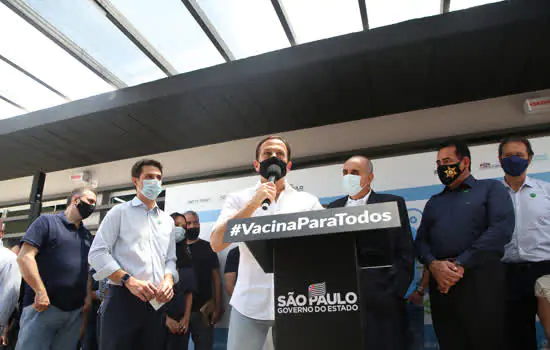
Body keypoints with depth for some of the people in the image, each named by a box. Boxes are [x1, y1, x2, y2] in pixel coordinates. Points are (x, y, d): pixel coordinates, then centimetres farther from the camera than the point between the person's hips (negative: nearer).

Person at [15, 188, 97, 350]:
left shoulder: (87, 235, 18)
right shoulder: (47, 221, 1)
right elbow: (24, 256, -9)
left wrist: (88, 295, 3)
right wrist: (40, 291, -17)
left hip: (75, 311, 6)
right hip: (43, 306, -5)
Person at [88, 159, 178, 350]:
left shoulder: (167, 220, 18)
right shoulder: (120, 212, 6)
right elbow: (97, 253, -3)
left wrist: (168, 280, -3)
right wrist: (129, 280, -15)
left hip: (157, 304, 4)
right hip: (123, 299, -4)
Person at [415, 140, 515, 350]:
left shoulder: (491, 188, 8)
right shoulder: (433, 202, 21)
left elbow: (502, 228, -7)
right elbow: (421, 240, 13)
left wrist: (460, 265, -14)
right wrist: (433, 264, -10)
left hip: (480, 277, -4)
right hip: (440, 281, 4)